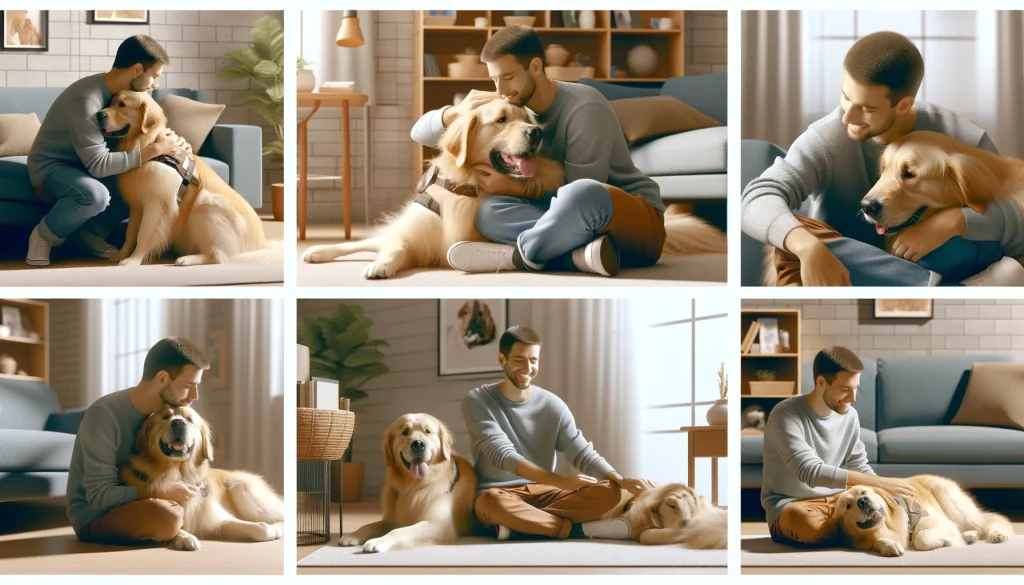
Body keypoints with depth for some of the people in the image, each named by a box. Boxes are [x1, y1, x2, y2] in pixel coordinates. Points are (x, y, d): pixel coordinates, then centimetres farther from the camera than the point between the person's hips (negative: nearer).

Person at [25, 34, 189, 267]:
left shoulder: (122, 92, -3)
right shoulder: (86, 99, -30)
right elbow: (98, 165, -33)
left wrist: (171, 143, -13)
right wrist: (155, 149, -30)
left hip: (83, 168, 8)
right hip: (51, 169, -8)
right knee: (95, 194, -38)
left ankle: (92, 232, 7)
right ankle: (45, 235, -9)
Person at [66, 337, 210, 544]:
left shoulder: (164, 412, 0)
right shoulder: (104, 414, -23)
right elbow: (100, 497, -25)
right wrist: (164, 492, -29)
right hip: (94, 515, -7)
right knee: (167, 517, -33)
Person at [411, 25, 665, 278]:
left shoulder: (585, 108, -15)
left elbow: (582, 196, -17)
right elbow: (421, 132, 5)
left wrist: (513, 187, -24)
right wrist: (457, 111, -16)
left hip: (639, 221, -6)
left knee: (583, 194, -42)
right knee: (490, 211, -22)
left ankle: (518, 256, -22)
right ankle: (580, 254, -37)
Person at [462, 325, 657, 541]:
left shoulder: (552, 406, 5)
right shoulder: (477, 402, -6)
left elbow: (583, 454, -2)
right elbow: (501, 455, -19)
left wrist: (623, 481, -23)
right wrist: (558, 480, -30)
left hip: (543, 492, 4)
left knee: (609, 491, -21)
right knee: (492, 501, -42)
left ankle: (520, 524, -30)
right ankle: (581, 529, -27)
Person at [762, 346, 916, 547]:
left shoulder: (849, 416, 3)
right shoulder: (786, 415, -19)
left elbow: (860, 467, 11)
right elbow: (810, 472, -29)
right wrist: (879, 482, -32)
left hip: (836, 500, 5)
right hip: (791, 505, -5)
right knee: (810, 523, -40)